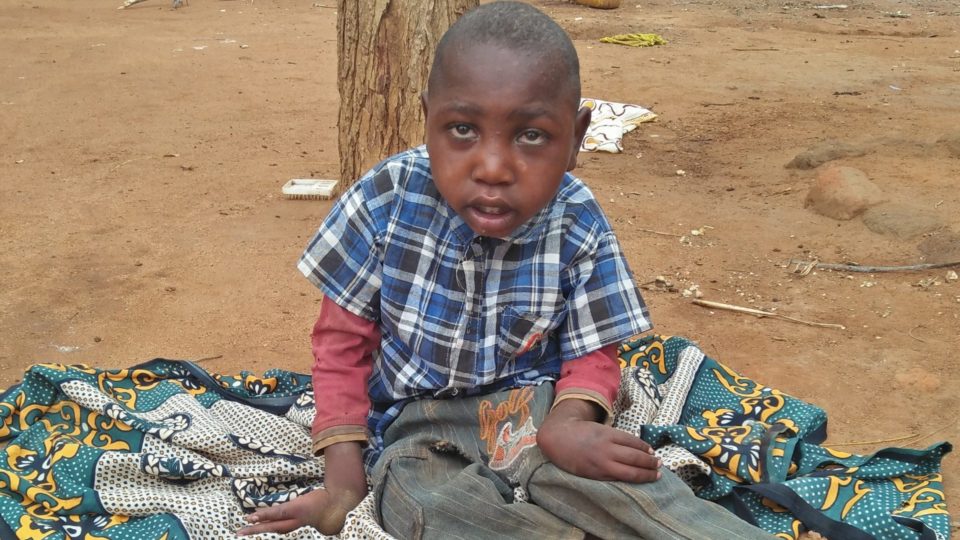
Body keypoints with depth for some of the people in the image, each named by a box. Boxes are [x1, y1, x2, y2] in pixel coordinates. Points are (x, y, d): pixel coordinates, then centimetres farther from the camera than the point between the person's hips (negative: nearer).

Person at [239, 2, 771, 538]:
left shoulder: (579, 227, -11)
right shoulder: (387, 198, -13)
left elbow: (592, 354, -2)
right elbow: (345, 334, -2)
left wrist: (568, 423, -27)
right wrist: (344, 479, -8)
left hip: (534, 408, 0)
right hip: (417, 429, 0)